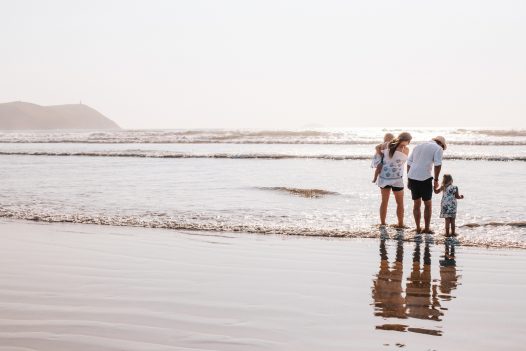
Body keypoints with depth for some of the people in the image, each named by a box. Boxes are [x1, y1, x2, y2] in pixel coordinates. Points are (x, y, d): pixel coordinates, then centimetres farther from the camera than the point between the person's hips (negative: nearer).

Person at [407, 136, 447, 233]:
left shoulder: (418, 146, 21)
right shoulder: (438, 148, 2)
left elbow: (409, 163, 18)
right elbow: (438, 165, -11)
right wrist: (436, 180, -4)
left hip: (412, 177, 5)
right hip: (425, 178, -5)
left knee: (416, 204, 15)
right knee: (428, 204, 9)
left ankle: (418, 228, 17)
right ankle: (427, 228, 11)